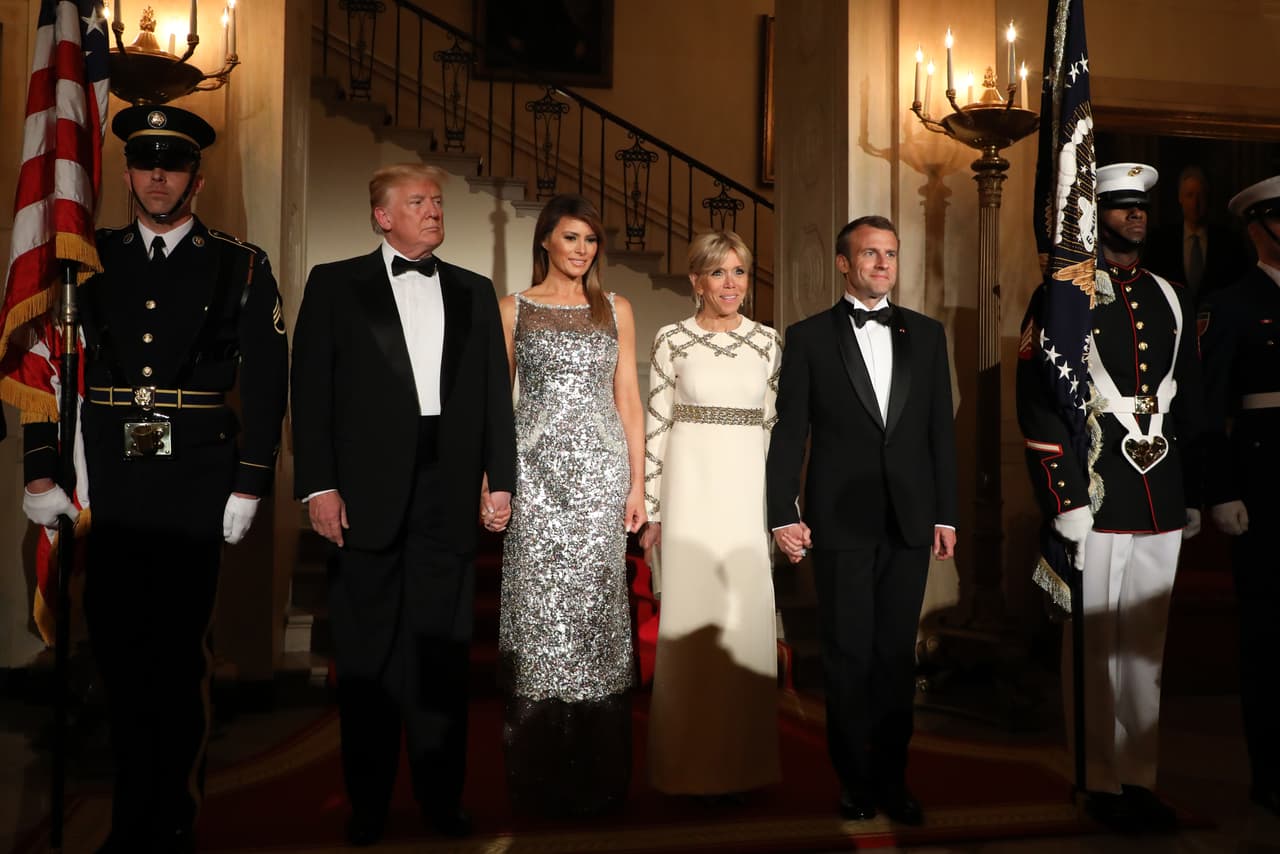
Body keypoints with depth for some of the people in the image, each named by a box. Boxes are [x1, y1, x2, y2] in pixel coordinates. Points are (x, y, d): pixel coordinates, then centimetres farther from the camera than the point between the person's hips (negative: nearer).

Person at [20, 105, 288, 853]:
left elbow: (267, 385, -1)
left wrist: (250, 486, -6)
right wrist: (41, 473, 2)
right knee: (117, 646, 9)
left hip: (194, 483, -2)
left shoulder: (241, 268, 3)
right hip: (108, 482, 2)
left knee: (181, 651, 7)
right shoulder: (90, 261, 9)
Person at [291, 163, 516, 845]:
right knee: (367, 654, 7)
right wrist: (318, 485, -8)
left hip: (449, 494, 2)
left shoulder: (474, 292, 13)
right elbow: (312, 390, -1)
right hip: (368, 494, -2)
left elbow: (496, 392, 10)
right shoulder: (335, 284, 5)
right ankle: (367, 801, 21)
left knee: (443, 651, 8)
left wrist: (501, 477, 5)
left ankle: (441, 795, 21)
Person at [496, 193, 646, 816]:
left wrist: (637, 484, 3)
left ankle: (597, 774, 13)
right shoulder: (514, 310, 8)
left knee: (596, 602, 1)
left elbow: (628, 400, 10)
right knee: (539, 603, -2)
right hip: (536, 467, -1)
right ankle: (541, 775, 11)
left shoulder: (616, 310, 12)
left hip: (601, 468, 1)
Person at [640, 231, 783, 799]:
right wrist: (651, 507, -5)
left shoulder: (768, 341, 7)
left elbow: (775, 425, 9)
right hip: (690, 486, -2)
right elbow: (655, 426, -2)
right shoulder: (672, 339, -1)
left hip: (748, 488, 3)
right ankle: (690, 760, 19)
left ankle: (738, 757, 22)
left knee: (747, 615, 4)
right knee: (690, 612, 3)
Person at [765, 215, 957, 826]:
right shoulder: (809, 337, 1)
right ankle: (855, 779, 24)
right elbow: (789, 433, -3)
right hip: (840, 522, -2)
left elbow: (941, 429, 8)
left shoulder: (926, 334, 9)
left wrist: (946, 513, 5)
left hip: (909, 522, 3)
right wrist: (783, 514, -9)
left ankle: (892, 778, 26)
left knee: (897, 655, 11)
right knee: (848, 656, 7)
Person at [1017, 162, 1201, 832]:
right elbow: (1039, 405, -9)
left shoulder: (1170, 299, 15)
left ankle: (1139, 777, 23)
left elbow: (1190, 401, 17)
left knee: (1147, 644, 11)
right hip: (1095, 494, -5)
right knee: (1096, 645, 3)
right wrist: (1064, 498, -14)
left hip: (1162, 499, 5)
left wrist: (1193, 494, 12)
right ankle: (1102, 783, 16)